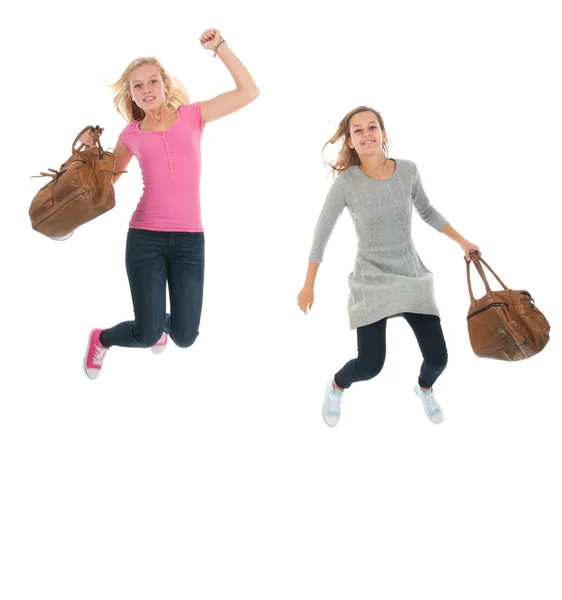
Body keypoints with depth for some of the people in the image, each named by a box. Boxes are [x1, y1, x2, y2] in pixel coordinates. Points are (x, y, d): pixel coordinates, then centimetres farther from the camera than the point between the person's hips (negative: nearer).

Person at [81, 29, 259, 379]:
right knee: (147, 336, -6)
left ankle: (161, 322, 42)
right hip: (145, 237, -1)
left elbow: (249, 92, 0)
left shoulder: (191, 116, 6)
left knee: (185, 338, 3)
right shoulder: (131, 135, 8)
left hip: (190, 239, 1)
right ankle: (101, 339, 30)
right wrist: (91, 151, 6)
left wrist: (219, 46, -3)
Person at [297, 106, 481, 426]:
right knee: (370, 365, -12)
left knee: (438, 357, -1)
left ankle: (424, 388, 38)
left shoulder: (407, 170, -7)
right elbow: (322, 233, -6)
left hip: (412, 274, 3)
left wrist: (461, 240, 14)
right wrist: (308, 286, -4)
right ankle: (336, 386, 25)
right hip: (372, 279, -3)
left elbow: (426, 210, 12)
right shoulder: (346, 182, -15)